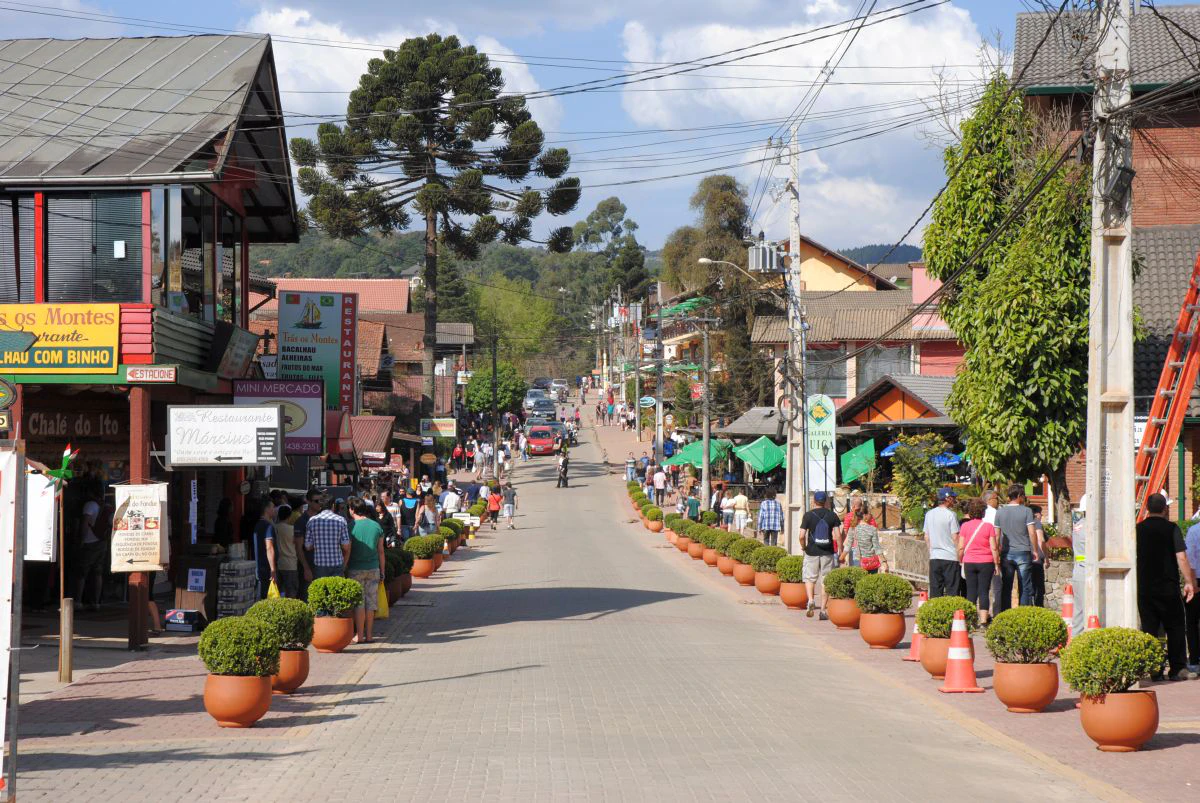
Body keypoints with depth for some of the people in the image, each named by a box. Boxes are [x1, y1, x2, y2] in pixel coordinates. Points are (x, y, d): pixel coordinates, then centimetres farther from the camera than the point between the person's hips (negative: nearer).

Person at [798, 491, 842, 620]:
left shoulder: (808, 515, -4)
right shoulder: (832, 515, 0)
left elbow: (802, 536, -9)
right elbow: (838, 536, -6)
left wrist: (804, 547, 9)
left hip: (812, 552, -1)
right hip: (828, 552, 1)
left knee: (810, 578, 13)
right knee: (825, 581, 7)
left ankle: (811, 600, -11)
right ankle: (823, 609, 6)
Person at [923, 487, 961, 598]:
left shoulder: (929, 514, 8)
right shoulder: (951, 515, -10)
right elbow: (955, 537, -10)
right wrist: (960, 556, -3)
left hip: (934, 558, 6)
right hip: (950, 557, -6)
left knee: (935, 590, 7)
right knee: (952, 590, -3)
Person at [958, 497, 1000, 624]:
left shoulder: (965, 526, -1)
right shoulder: (988, 526, -4)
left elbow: (961, 548, 0)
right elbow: (994, 548, -4)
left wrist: (960, 561, 12)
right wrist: (997, 564, 3)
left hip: (969, 562, 1)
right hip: (986, 562, -1)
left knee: (971, 591, 6)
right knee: (984, 591, 1)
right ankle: (983, 620, -4)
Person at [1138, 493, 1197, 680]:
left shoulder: (1137, 529, 3)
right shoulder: (1171, 528, -6)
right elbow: (1181, 558, -10)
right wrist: (1189, 582, -3)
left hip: (1143, 588, 3)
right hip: (1168, 586, -3)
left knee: (1149, 628, 6)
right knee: (1175, 627, 7)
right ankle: (1177, 668, 4)